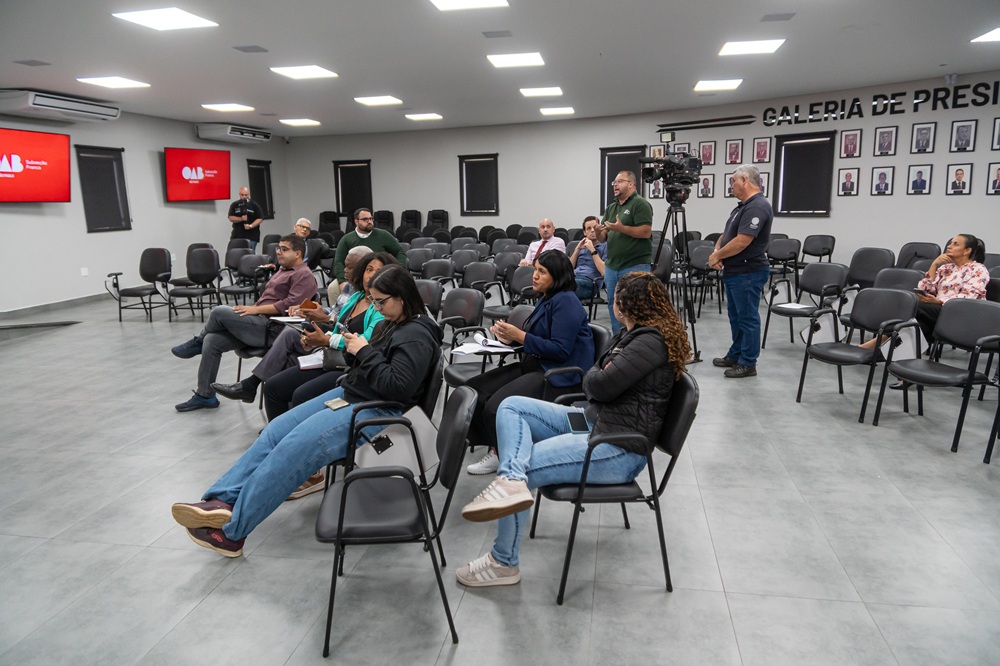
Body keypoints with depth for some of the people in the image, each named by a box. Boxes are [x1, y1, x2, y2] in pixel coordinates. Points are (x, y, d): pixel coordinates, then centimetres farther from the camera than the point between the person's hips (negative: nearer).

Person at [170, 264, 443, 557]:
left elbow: (398, 387, -26)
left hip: (374, 411, -10)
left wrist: (365, 352, -19)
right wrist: (355, 345, 3)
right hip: (348, 393, 11)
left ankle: (232, 531, -13)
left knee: (295, 446, -20)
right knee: (277, 430, -2)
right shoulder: (392, 324, 14)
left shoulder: (417, 337, -16)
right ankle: (223, 500, -9)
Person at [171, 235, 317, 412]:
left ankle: (197, 342, 10)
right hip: (259, 324, 10)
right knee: (212, 340, -5)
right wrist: (251, 308, 8)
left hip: (271, 328, -9)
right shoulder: (283, 271, 25)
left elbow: (290, 305, -18)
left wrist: (255, 309, -18)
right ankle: (205, 395, 3)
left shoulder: (304, 275, -6)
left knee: (220, 312, -21)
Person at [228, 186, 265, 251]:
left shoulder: (255, 205, 3)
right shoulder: (234, 205, 9)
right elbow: (231, 218, 3)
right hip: (237, 236, 2)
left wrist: (250, 226, -16)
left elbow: (260, 218, -2)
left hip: (251, 237, -2)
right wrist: (241, 219, -15)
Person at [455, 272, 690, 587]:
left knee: (524, 466, -17)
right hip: (591, 419, 10)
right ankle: (512, 480, -28)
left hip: (619, 449, -10)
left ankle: (504, 563, -1)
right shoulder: (630, 335, 14)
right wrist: (600, 374, -8)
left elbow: (600, 385, -20)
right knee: (511, 406, -3)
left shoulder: (651, 341, -16)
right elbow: (591, 383, 14)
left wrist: (596, 374, 1)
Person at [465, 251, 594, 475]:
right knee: (474, 389, 0)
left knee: (497, 406, -25)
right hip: (536, 366, 10)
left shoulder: (566, 302, -15)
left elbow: (561, 350, -23)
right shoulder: (546, 298, 15)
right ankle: (497, 449, 5)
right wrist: (510, 336, -1)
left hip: (560, 376, -10)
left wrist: (519, 335, -22)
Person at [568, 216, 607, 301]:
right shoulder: (581, 245, 29)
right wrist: (577, 249, 10)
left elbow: (604, 272, -4)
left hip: (589, 281, -5)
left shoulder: (605, 246, 10)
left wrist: (592, 250, -3)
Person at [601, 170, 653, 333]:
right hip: (611, 266, 8)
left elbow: (646, 232, -16)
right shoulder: (611, 207, 17)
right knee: (613, 306, 13)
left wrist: (622, 228, -22)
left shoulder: (640, 204, -6)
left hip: (635, 266, -8)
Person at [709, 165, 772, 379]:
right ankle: (735, 356, 28)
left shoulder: (757, 207, -18)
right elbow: (726, 233, 19)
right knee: (736, 317, 17)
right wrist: (716, 252, 0)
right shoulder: (742, 206, 15)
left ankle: (748, 363, 6)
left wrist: (717, 256, -11)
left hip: (748, 273, -10)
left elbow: (741, 241, -24)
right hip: (734, 272, 10)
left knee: (747, 318, -2)